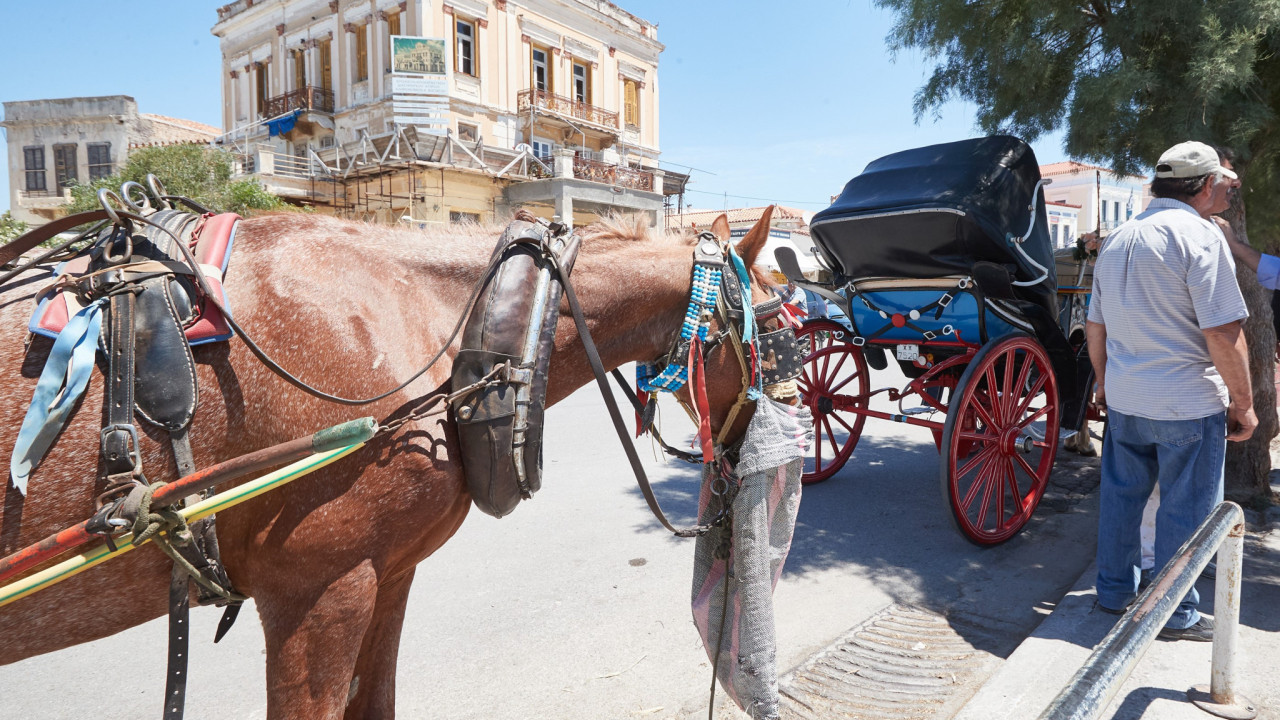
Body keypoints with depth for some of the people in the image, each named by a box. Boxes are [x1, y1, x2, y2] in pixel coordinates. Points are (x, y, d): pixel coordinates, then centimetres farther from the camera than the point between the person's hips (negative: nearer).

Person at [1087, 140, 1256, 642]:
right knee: (1185, 509, 6)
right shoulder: (1198, 234, -13)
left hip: (1125, 399, 7)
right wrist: (1243, 403, -7)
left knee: (1120, 496, 16)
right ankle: (1176, 615, 18)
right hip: (1188, 403, -6)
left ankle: (1114, 592, 29)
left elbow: (1096, 325, 16)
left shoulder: (1117, 240, 10)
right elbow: (1223, 332, -17)